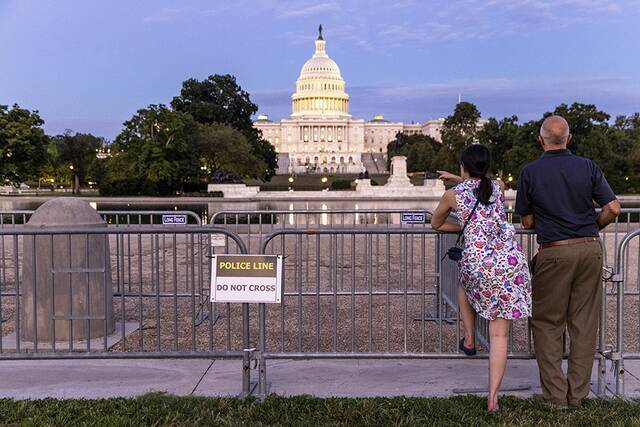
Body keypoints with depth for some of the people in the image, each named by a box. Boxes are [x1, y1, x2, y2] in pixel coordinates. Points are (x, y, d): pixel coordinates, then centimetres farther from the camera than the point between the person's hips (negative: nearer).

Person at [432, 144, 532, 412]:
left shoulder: (453, 194, 6)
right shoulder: (498, 187, 13)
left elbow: (435, 224, 23)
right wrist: (456, 179, 50)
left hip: (477, 264, -2)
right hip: (510, 263, 2)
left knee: (464, 285, 38)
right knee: (500, 335, 6)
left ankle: (469, 340, 34)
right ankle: (492, 398, 7)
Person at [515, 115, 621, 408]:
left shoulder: (530, 172, -4)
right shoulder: (588, 167, 2)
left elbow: (527, 222, 0)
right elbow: (613, 209, -1)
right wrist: (592, 229, 15)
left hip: (554, 252, -3)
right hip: (590, 249, 3)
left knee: (547, 323, 9)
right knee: (584, 324, 10)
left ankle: (555, 394, 10)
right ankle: (578, 393, 17)